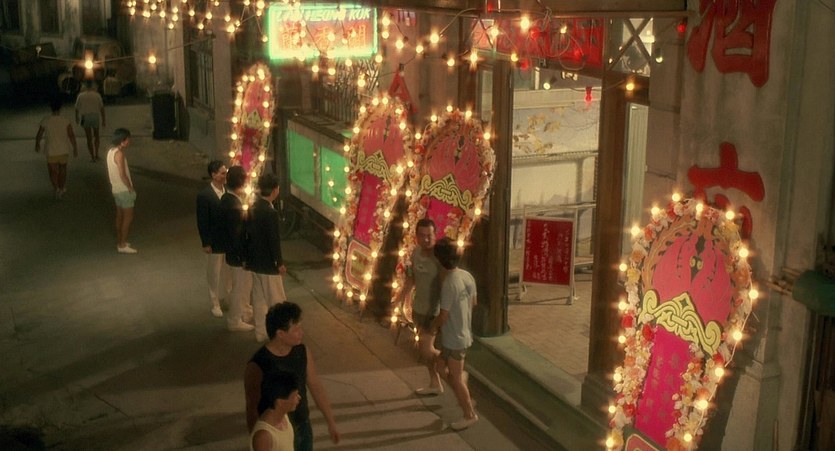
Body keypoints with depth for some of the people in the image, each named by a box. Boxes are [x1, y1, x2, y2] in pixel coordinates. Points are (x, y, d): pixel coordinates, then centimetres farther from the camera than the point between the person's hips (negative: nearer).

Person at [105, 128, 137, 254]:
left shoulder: (111, 151, 7)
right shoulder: (119, 154, -22)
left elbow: (109, 172, 15)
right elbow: (122, 175, -24)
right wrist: (131, 188, -14)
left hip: (116, 189, 9)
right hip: (124, 190, -9)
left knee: (120, 216, 17)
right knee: (128, 217, -2)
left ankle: (119, 242, 26)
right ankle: (123, 245, 0)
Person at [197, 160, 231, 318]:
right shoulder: (204, 195, -17)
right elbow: (202, 222, -13)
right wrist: (205, 243, -12)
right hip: (215, 242, -4)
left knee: (230, 272, 17)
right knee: (214, 275, 11)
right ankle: (215, 304, 25)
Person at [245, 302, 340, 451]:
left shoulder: (302, 351, -8)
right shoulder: (258, 366, -26)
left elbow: (316, 386, 3)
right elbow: (253, 410, -18)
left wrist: (331, 422, 8)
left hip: (303, 427, 6)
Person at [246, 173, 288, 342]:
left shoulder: (252, 208, 1)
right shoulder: (270, 213, -24)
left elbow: (249, 234, 8)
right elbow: (274, 240, -21)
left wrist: (249, 257, 17)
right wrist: (280, 263, -10)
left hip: (255, 261, 8)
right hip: (267, 263, -8)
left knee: (259, 298, 16)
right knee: (276, 301, 6)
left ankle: (261, 332, 25)